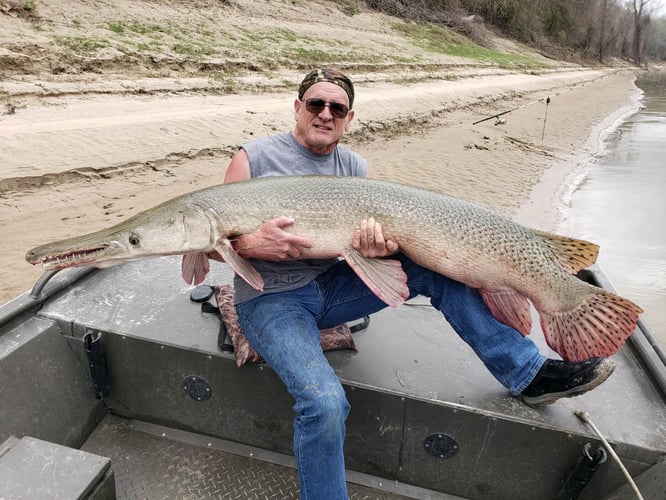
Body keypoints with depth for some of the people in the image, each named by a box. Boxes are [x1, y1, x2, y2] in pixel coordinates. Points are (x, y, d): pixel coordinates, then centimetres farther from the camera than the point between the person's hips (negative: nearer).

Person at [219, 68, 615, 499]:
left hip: (333, 283, 4)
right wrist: (252, 244, -26)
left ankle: (530, 373, -1)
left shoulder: (355, 167, 6)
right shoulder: (253, 158, -5)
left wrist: (385, 245, -25)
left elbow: (384, 228, 0)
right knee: (324, 402, -30)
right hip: (269, 298, -3)